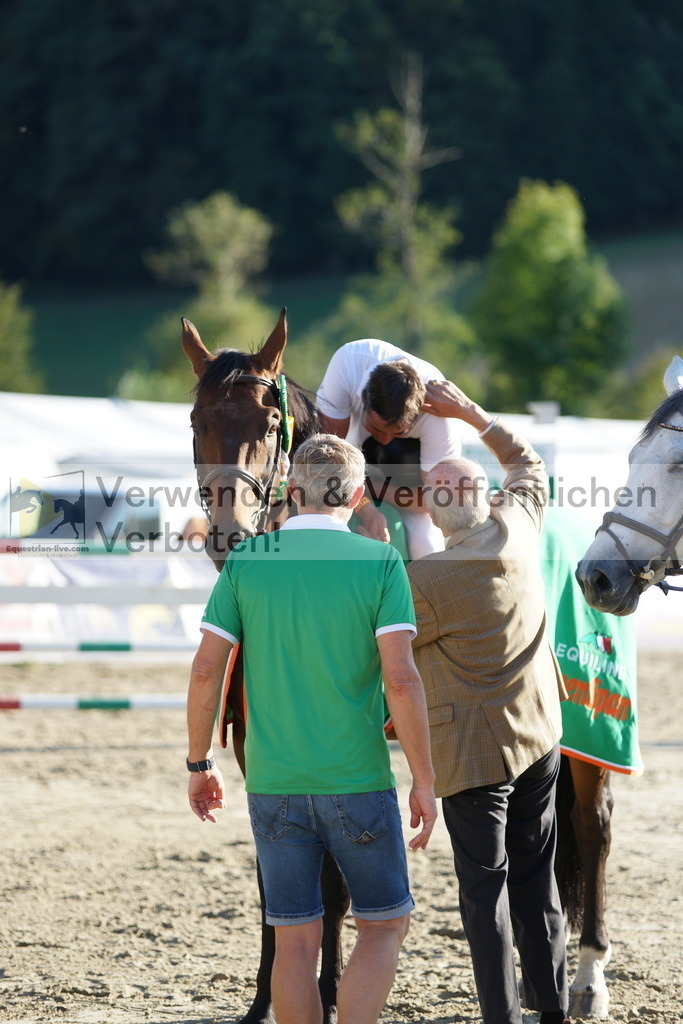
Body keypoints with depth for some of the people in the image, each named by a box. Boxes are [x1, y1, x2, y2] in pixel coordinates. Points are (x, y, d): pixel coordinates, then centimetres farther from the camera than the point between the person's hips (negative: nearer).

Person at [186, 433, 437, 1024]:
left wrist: (200, 764, 10)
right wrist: (424, 781, -6)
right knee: (386, 923, 12)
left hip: (273, 782, 2)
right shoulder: (380, 563, -6)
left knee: (297, 940, 9)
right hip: (357, 779, -2)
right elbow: (400, 680, -12)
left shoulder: (246, 561, 2)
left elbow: (207, 669, -2)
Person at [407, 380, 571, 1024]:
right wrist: (471, 413, 18)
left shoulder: (426, 582, -23)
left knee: (485, 887, 0)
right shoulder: (519, 530, -6)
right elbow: (527, 464, 16)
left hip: (474, 751, -6)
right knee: (536, 879, 15)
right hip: (539, 735, 6)